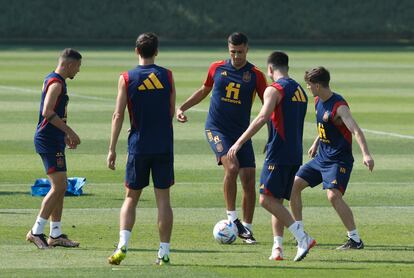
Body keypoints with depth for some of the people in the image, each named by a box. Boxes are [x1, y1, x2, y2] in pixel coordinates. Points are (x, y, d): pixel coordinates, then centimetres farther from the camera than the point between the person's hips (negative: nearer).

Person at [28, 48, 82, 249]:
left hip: (53, 141, 11)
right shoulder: (56, 83, -15)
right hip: (49, 141, -11)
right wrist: (69, 132, -21)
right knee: (59, 186, -12)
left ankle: (55, 234, 15)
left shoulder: (52, 80, 18)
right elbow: (47, 112, -25)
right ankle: (36, 231, -11)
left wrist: (65, 135, 24)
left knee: (60, 187, 12)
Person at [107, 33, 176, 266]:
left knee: (131, 198, 8)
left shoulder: (127, 78, -3)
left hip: (138, 146, -1)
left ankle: (123, 245, -10)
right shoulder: (167, 76, 1)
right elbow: (172, 112, 7)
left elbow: (118, 115, -5)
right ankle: (164, 252, 2)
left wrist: (112, 148, -1)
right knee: (163, 198, 4)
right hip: (164, 146, 1)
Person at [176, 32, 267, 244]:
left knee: (249, 180, -3)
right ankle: (232, 217, -13)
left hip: (241, 132, 1)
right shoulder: (217, 68, 3)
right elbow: (204, 91, 20)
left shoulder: (255, 75, -1)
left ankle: (246, 229, 10)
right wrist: (182, 108, 10)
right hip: (216, 129, -1)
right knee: (232, 167, -25)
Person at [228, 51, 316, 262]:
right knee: (276, 201, 13)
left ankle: (303, 238, -17)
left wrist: (239, 142, -23)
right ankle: (277, 248, 5)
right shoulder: (300, 91, 18)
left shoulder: (274, 90, -9)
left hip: (278, 154, -8)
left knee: (267, 199, -8)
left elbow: (262, 118, -22)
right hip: (295, 155, 8)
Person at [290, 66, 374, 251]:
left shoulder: (339, 106, -21)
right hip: (321, 158, 9)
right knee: (293, 185, 8)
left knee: (333, 195, -26)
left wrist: (366, 154, -44)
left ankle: (355, 240, -19)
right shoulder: (318, 101, 6)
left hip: (339, 160, -9)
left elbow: (356, 130, -32)